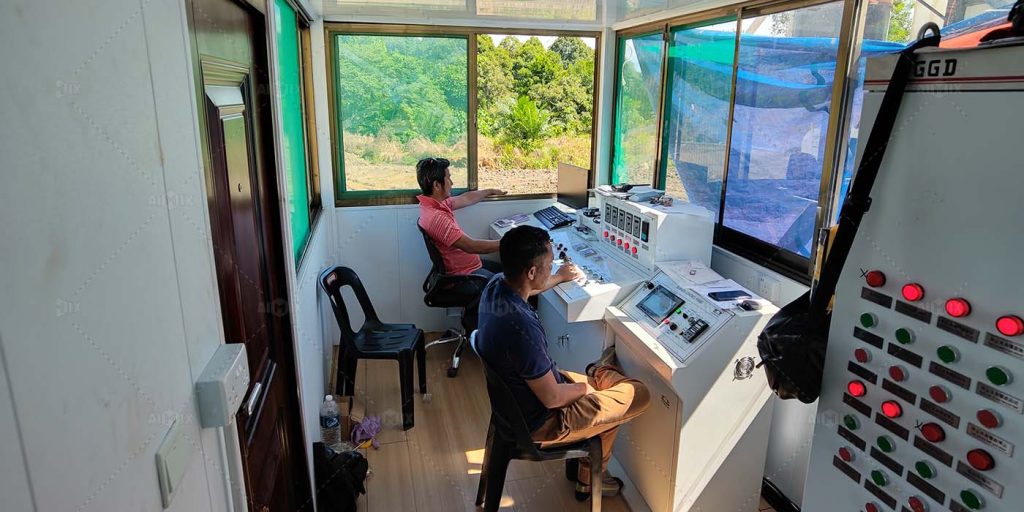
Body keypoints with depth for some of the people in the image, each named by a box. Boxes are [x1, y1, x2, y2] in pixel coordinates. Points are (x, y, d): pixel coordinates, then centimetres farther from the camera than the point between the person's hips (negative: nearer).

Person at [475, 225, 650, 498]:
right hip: (540, 421, -8)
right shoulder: (522, 328, -38)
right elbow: (552, 398, -26)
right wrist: (585, 387, -7)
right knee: (639, 395, 3)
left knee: (614, 356, 15)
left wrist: (559, 278, 24)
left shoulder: (496, 285, -13)